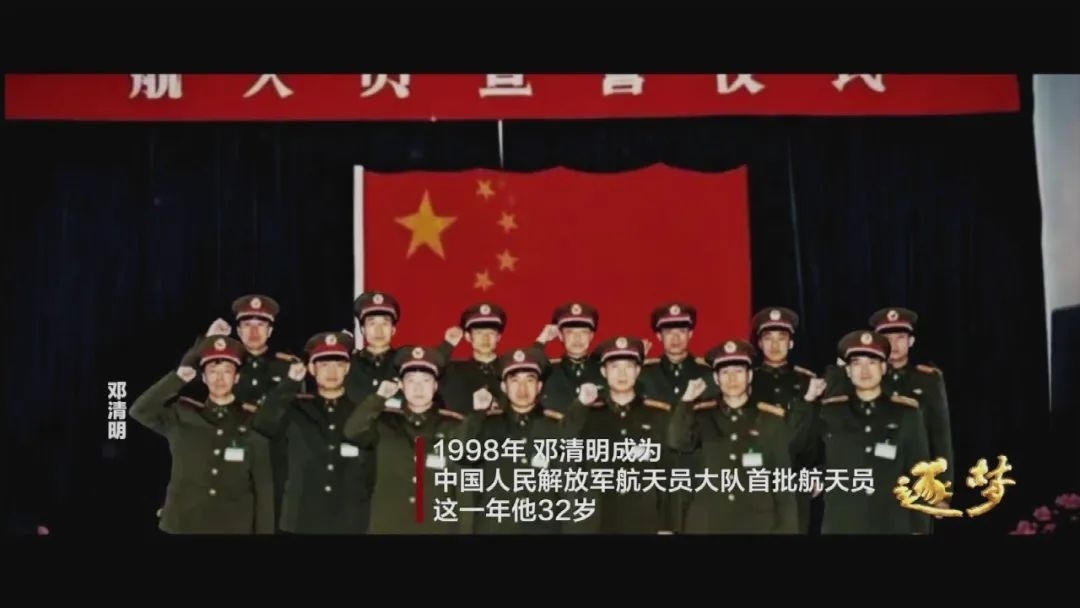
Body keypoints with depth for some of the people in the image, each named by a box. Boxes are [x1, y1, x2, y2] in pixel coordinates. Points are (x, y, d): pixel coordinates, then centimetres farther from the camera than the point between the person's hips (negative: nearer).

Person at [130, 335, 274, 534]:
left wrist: (265, 531, -2)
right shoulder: (182, 415, 6)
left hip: (235, 528, -1)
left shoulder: (252, 424, 2)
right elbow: (139, 411, -9)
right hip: (183, 527, 1)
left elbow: (264, 487, 2)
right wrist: (179, 377, -14)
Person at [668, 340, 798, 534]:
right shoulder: (701, 416, 7)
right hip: (705, 525, 0)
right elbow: (677, 442, -12)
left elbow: (784, 481, 5)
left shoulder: (771, 420, 5)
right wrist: (687, 400, -17)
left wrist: (786, 528, 0)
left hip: (757, 525, 0)